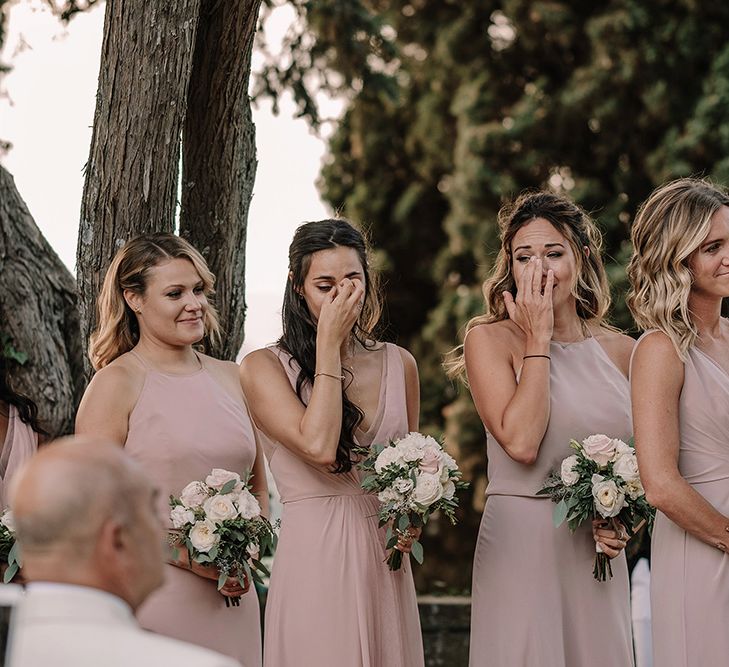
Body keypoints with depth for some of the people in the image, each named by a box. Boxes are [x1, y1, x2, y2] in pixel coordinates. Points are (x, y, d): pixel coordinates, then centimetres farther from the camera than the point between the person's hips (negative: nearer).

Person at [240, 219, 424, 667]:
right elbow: (319, 448, -18)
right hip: (313, 559, -4)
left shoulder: (398, 364, 10)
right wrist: (329, 344, -12)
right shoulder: (265, 368, -3)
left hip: (384, 563, 4)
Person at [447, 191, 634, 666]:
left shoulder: (621, 351, 8)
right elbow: (521, 443, -18)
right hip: (523, 548, -4)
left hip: (599, 556, 4)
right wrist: (537, 338, -11)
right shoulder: (490, 339, -4)